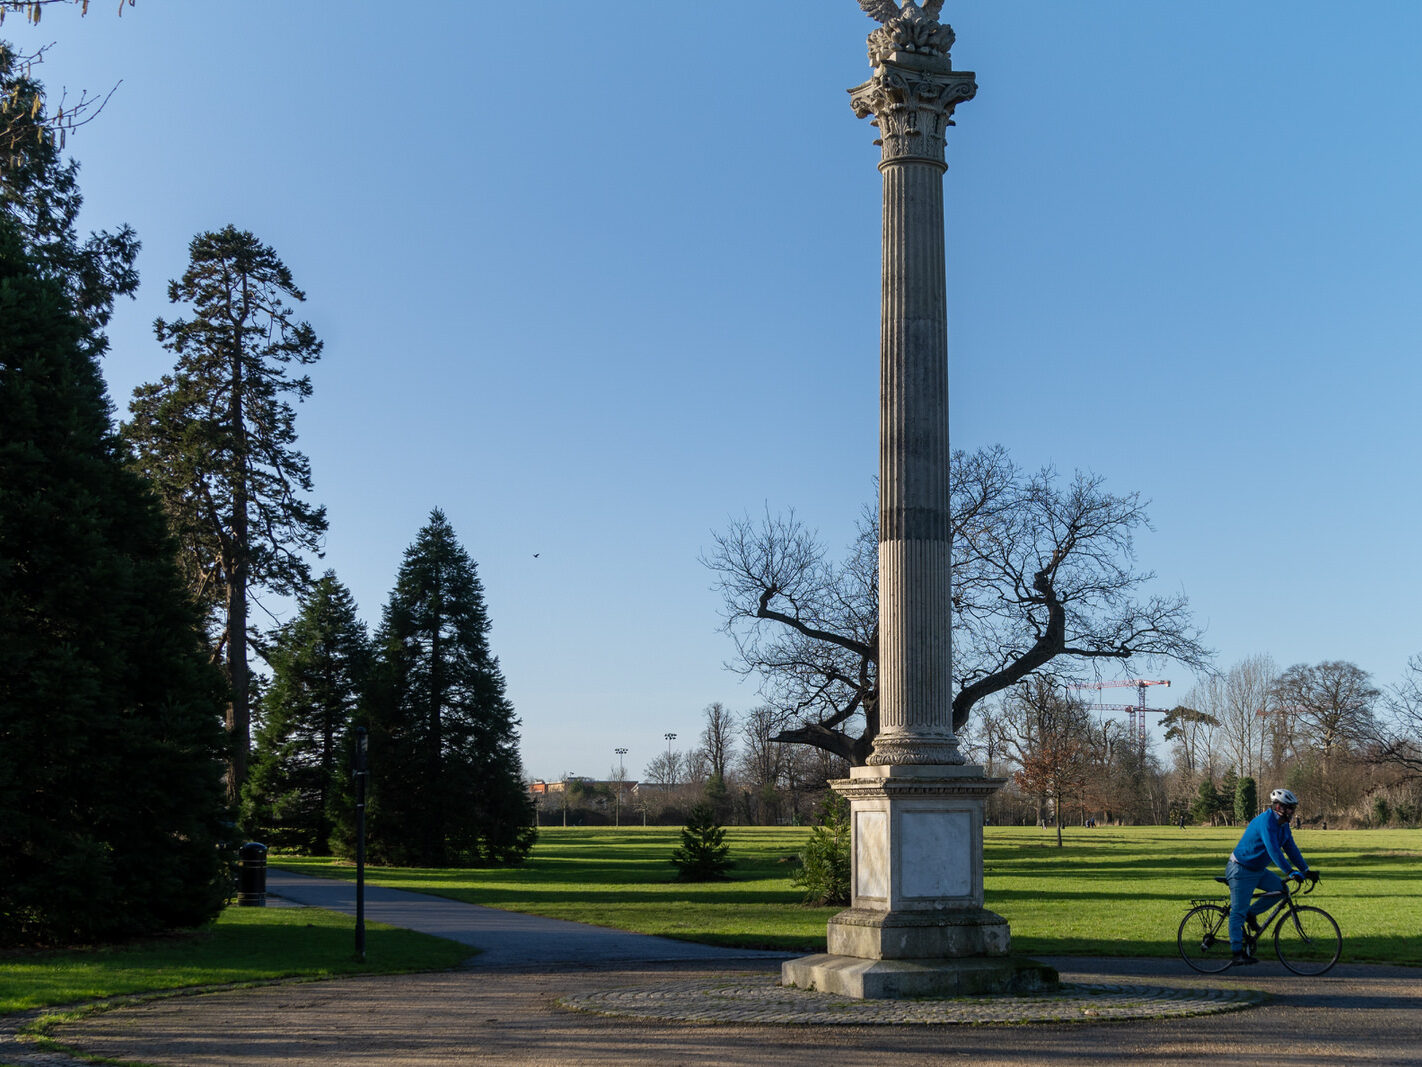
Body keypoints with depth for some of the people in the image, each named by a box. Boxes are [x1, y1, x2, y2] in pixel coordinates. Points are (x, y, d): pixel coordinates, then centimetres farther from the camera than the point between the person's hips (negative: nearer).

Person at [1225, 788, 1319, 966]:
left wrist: (1306, 870, -2)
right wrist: (1290, 871, -39)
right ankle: (1237, 952, -2)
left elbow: (1291, 849, 8)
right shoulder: (1265, 821, -25)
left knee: (1280, 888, -5)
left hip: (1258, 869, 9)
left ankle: (1251, 914, 11)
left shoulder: (1283, 826, 5)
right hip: (1241, 870, -9)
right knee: (1238, 912, -7)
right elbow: (1273, 850, -33)